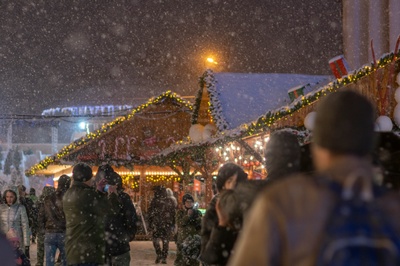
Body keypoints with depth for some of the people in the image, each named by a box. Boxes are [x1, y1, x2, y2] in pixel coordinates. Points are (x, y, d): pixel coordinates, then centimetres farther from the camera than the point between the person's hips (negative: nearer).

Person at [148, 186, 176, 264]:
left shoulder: (155, 201, -5)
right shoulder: (170, 201, 5)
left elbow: (151, 213, -5)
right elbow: (173, 214, 9)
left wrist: (150, 224, 2)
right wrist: (173, 225, 15)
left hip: (156, 223, -3)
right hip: (167, 224, 3)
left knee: (155, 239, 11)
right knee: (165, 241, 8)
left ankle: (159, 254, -5)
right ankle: (164, 258, 6)